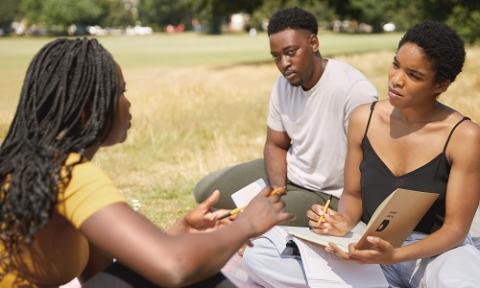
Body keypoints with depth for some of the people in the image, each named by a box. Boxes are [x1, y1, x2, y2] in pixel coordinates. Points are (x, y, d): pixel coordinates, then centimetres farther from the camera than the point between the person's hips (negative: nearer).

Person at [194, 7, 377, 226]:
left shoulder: (354, 89, -25)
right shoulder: (283, 85, -3)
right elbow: (275, 145, 7)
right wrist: (278, 192, -11)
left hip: (328, 194, -7)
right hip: (288, 173, 8)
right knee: (206, 190, 3)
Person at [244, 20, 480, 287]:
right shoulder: (364, 119, -2)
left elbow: (456, 227, -13)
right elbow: (353, 194, 8)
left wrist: (395, 256, -30)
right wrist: (345, 223, -17)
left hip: (437, 250, -3)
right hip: (371, 244, 4)